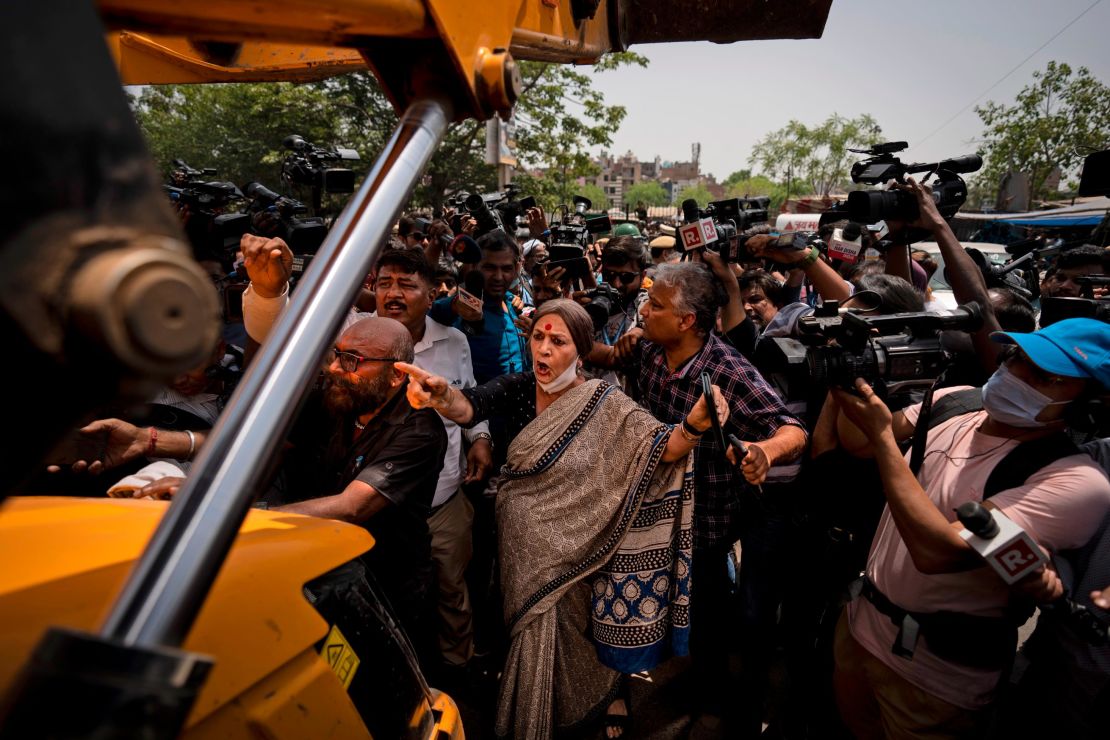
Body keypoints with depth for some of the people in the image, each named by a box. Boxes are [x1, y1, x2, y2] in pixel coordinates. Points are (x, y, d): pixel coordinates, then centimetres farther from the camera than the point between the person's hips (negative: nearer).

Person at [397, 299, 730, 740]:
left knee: (563, 635, 13)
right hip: (521, 545, 3)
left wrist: (695, 423, -46)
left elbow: (663, 448, -25)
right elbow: (469, 407, -25)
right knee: (529, 633, 22)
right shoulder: (517, 388, -8)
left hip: (571, 548, -3)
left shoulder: (604, 404, -15)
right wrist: (440, 396, -48)